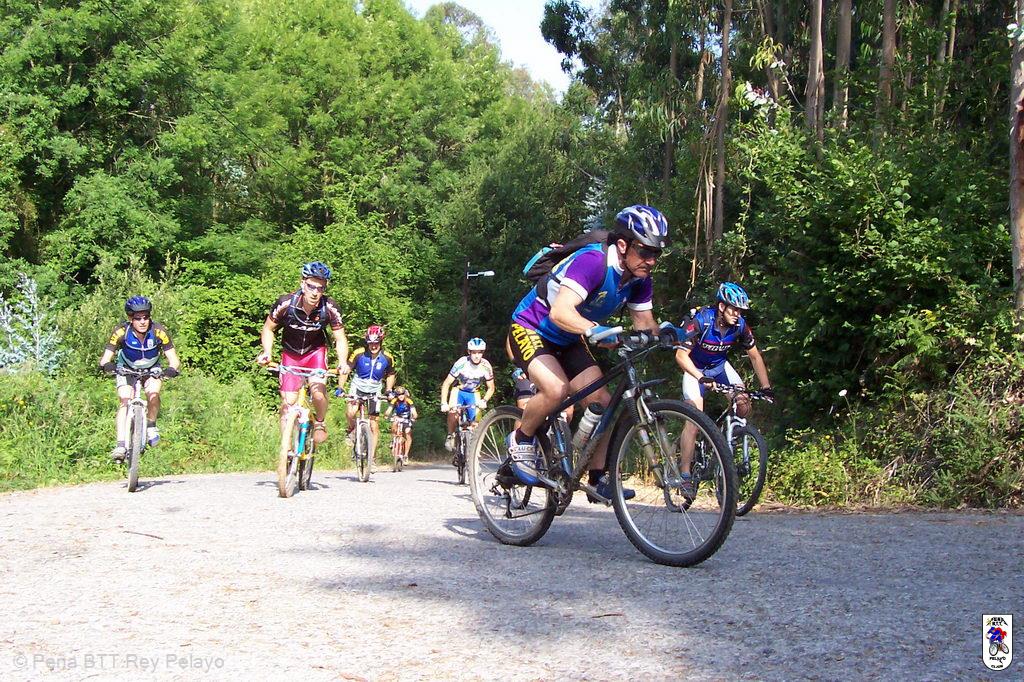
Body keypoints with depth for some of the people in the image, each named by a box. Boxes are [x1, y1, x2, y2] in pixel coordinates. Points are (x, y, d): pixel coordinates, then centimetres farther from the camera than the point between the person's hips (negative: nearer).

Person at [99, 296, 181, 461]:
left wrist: (172, 370, -51)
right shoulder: (121, 331, -30)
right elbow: (105, 359, -29)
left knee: (153, 393, -27)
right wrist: (107, 365, -53)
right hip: (127, 369, 0)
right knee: (125, 402, -18)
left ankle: (151, 426, -2)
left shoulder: (158, 331, -30)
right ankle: (121, 445, -18)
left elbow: (174, 360, -29)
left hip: (151, 369, 0)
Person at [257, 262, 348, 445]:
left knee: (318, 390, -24)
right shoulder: (285, 304, -27)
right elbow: (268, 328, -10)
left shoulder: (330, 308, -26)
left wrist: (342, 362, -33)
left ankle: (319, 423, 7)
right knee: (288, 402, -7)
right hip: (291, 353, 0)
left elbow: (340, 338, -15)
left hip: (315, 351, 0)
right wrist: (267, 352, -27)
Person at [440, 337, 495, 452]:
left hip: (473, 393, 2)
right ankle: (450, 436, -5)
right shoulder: (461, 363, -27)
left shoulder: (486, 366, -20)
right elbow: (446, 384, -22)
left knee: (476, 420, -15)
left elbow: (491, 388, -7)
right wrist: (444, 403, -31)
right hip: (459, 390, -2)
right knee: (453, 412, -29)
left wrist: (484, 401, -24)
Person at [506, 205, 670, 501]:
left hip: (568, 342, 7)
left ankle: (598, 479, 5)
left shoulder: (639, 279, -6)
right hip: (530, 329, -7)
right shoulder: (592, 261, -31)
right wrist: (595, 330, -57)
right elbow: (560, 312, -41)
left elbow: (645, 324, -3)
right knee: (557, 390, -32)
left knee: (603, 402, -8)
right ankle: (521, 440, -5)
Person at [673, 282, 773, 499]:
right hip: (694, 368, -5)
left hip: (719, 366, 5)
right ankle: (685, 475, -19)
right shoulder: (700, 322, -30)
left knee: (744, 404, -16)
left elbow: (755, 356, -5)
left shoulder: (740, 325, -17)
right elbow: (681, 355, -33)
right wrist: (700, 377, -48)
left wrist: (766, 387, -12)